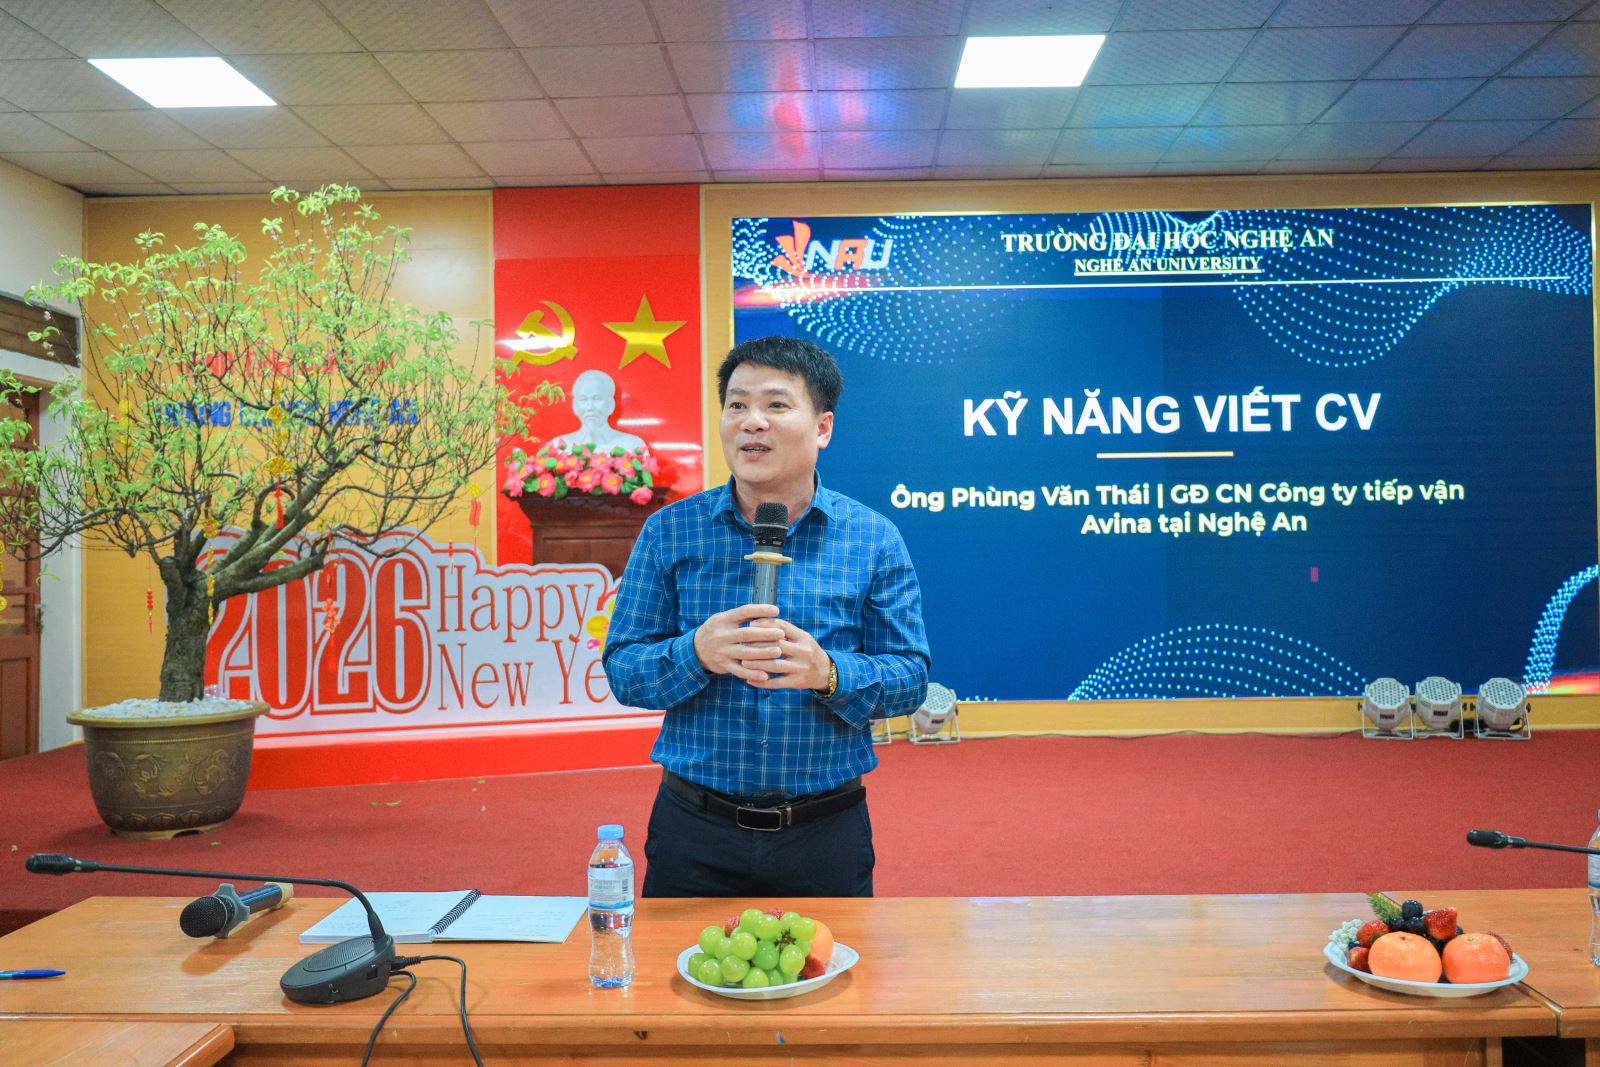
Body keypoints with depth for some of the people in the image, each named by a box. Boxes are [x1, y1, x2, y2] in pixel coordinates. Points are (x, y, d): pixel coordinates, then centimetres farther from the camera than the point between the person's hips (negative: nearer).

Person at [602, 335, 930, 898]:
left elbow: (910, 676, -4)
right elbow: (622, 670, -3)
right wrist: (698, 654, -24)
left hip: (826, 832, 0)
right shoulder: (669, 531, -1)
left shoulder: (873, 539, -2)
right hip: (694, 829, 0)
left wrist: (827, 672, -23)